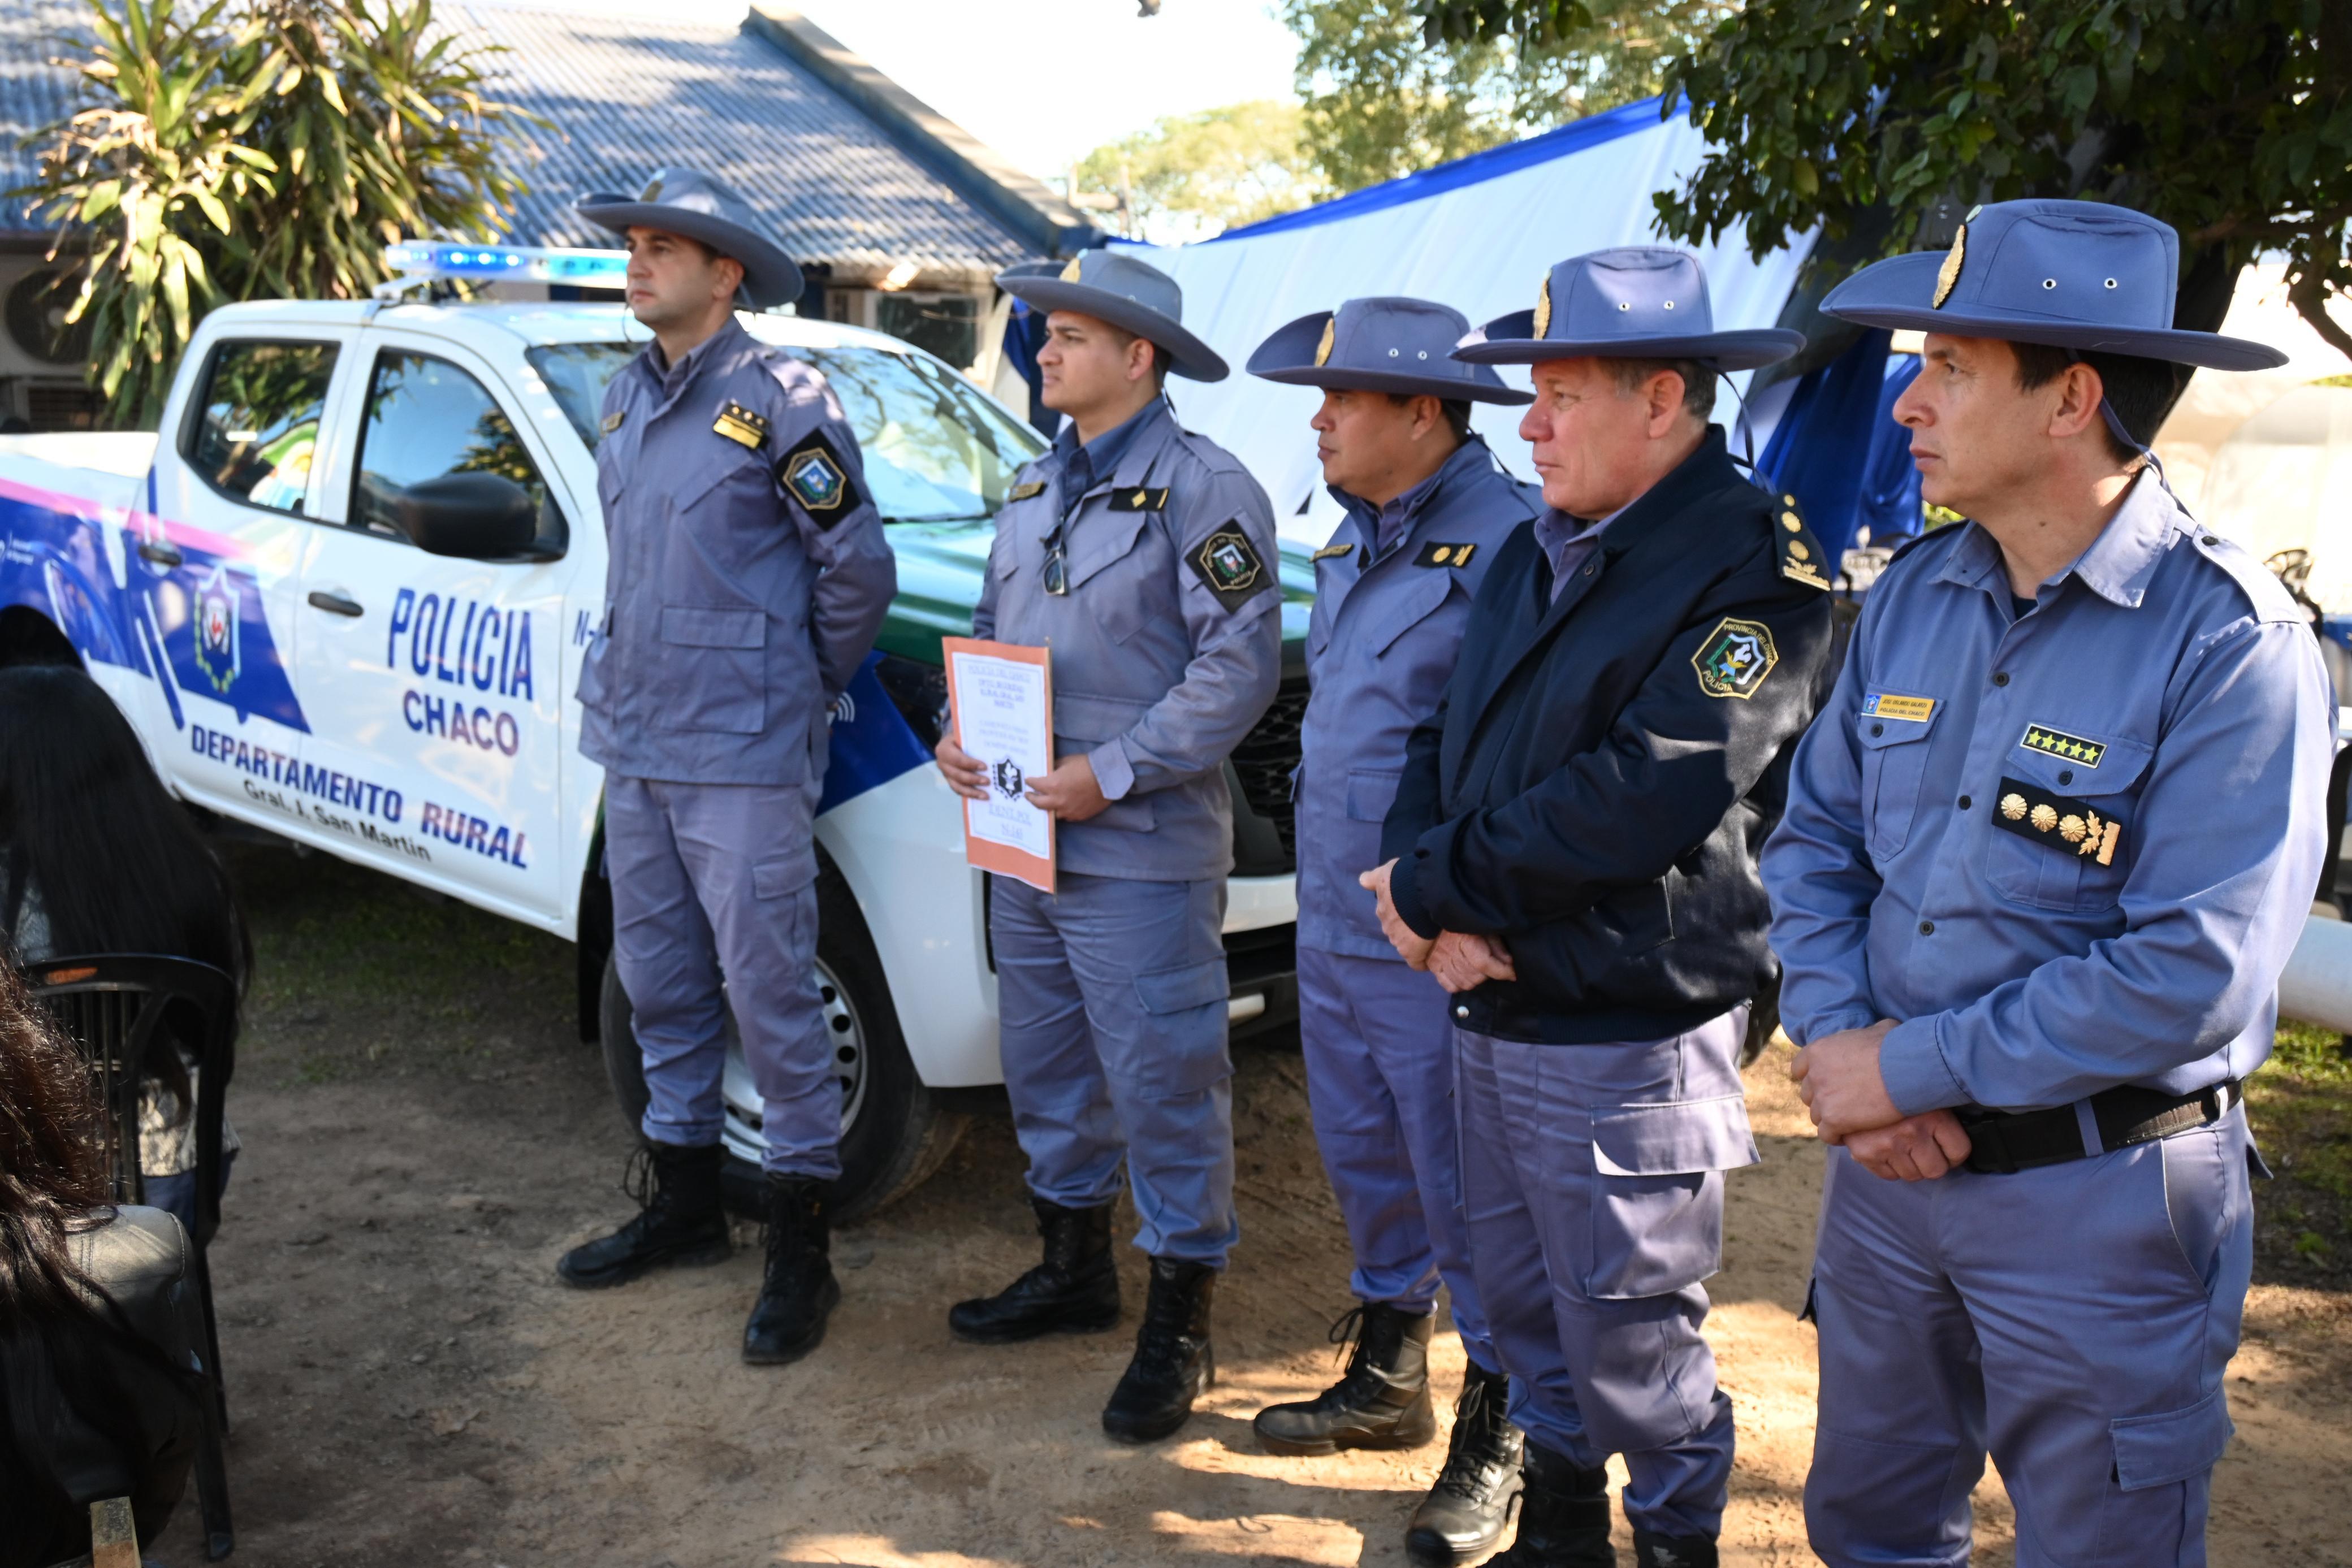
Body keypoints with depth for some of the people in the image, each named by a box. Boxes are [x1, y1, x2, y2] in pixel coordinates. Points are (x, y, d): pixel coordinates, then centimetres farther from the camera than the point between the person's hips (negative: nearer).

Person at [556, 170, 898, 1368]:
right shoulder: (626, 400, 13)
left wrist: (809, 685, 2)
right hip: (632, 744, 8)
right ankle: (684, 1202, 32)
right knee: (659, 983, 16)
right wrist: (624, 681, 17)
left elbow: (859, 566, -8)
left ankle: (800, 1253, 8)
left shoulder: (779, 401, -10)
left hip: (741, 755, -8)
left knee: (770, 990, -3)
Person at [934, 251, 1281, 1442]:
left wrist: (1112, 773, -21)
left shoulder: (1203, 488, -10)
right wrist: (960, 732, 3)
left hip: (1139, 851, -8)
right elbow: (991, 630, 22)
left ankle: (1179, 1325, 13)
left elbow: (1241, 663, -17)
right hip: (1025, 836, 8)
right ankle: (1074, 1269, 35)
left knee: (1163, 1078, -1)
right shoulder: (1037, 487, 15)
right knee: (1045, 1063, 17)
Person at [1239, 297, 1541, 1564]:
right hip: (1331, 924, 9)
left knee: (1464, 1185, 4)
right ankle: (1387, 1379, 38)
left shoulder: (1506, 542, -17)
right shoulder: (1357, 538, 12)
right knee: (1365, 1161, 20)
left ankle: (1496, 1434, 21)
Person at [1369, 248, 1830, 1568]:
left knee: (1630, 1344, 7)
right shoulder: (1539, 554, 11)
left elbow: (1640, 800, -25)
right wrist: (1435, 903, -9)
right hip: (1493, 1011, 8)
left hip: (1629, 1048, -8)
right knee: (1527, 1308, 22)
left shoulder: (1755, 564, -16)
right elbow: (1448, 740, 10)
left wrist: (1433, 883, -16)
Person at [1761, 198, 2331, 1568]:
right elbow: (1816, 837, 7)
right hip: (1887, 1154, 6)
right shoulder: (1916, 595, 1)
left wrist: (1909, 1068, -19)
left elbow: (2194, 975, -24)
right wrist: (1836, 1039, -10)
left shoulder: (2230, 641, -18)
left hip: (2098, 1197, -5)